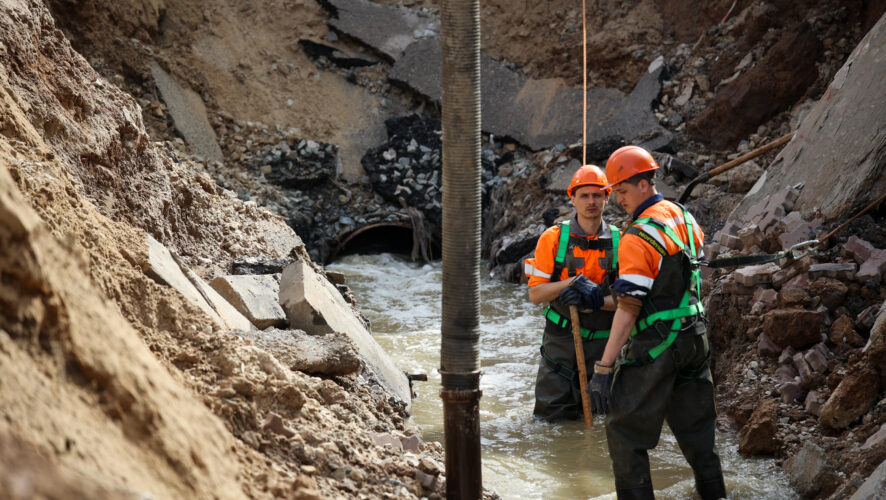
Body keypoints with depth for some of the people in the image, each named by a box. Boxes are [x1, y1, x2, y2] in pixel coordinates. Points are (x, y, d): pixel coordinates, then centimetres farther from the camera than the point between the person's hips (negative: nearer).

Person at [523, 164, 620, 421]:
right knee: (550, 417, 3)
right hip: (560, 340, -1)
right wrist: (574, 281, -21)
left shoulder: (619, 243, -2)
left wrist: (596, 301, -22)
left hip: (602, 340, 1)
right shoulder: (553, 238, -5)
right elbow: (535, 293, -7)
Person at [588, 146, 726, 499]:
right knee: (695, 424, 20)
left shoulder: (638, 238, -19)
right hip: (695, 337, 8)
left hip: (655, 347, -8)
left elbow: (628, 308, -23)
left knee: (624, 429, 1)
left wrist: (603, 369, -23)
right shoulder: (686, 218, 7)